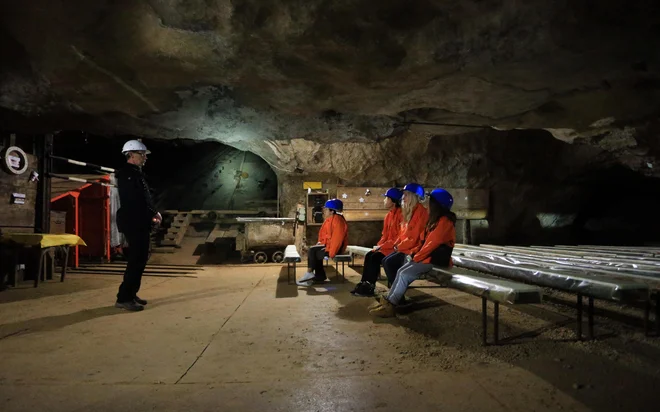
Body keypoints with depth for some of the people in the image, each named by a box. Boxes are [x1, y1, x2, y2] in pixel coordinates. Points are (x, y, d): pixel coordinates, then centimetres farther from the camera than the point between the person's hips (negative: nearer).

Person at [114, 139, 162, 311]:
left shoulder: (135, 173, 18)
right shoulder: (127, 173, -12)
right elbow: (135, 201, -21)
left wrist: (151, 215, 9)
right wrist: (154, 213, -12)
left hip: (139, 223, 10)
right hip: (133, 223, -10)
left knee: (140, 259, 12)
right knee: (136, 260, -10)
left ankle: (131, 294, 20)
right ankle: (123, 298, -5)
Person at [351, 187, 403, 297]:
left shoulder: (401, 214, -15)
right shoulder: (389, 215, 13)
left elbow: (400, 236, -20)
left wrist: (383, 246, -18)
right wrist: (379, 245, -2)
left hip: (395, 247, -9)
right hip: (386, 246, 9)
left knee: (376, 257, -22)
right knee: (369, 255, -8)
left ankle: (370, 287, -15)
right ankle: (364, 284, -9)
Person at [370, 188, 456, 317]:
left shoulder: (445, 221, -15)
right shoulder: (436, 219, 17)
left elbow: (433, 243, -19)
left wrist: (417, 257, -14)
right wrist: (417, 254, 3)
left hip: (436, 259, -9)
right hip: (428, 256, 9)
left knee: (404, 274, -18)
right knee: (402, 271, -7)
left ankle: (390, 306, -14)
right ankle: (389, 301, -9)